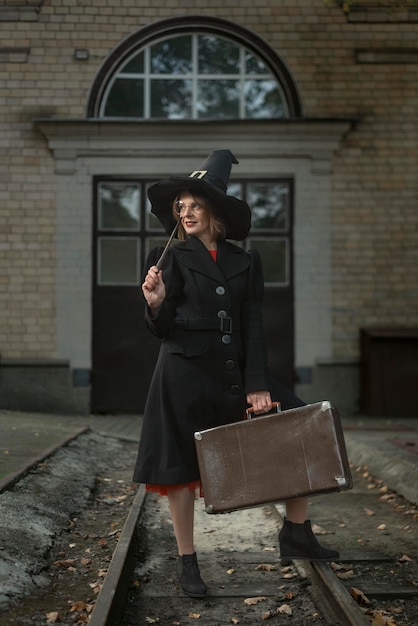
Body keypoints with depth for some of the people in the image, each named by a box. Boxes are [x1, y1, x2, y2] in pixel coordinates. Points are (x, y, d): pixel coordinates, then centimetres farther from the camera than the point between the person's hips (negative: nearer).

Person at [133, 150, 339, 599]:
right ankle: (187, 562, 18)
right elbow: (162, 328, -2)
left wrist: (257, 386, -5)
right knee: (180, 466, 2)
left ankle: (296, 534, 15)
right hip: (185, 374, -3)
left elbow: (253, 327, 4)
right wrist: (155, 304, -26)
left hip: (233, 372, 3)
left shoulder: (245, 262, 9)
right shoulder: (174, 258, 2)